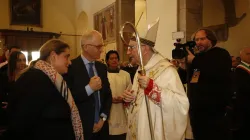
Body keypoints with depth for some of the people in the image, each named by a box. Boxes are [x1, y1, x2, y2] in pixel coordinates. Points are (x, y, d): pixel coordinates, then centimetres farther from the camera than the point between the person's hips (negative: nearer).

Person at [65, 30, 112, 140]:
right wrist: (89, 88, -21)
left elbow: (108, 95, 10)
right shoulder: (71, 67, -12)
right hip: (81, 128, -5)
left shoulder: (102, 67, 7)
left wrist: (103, 118, -1)